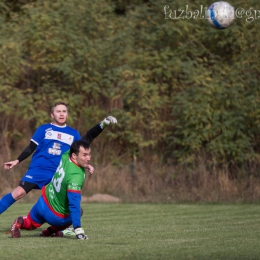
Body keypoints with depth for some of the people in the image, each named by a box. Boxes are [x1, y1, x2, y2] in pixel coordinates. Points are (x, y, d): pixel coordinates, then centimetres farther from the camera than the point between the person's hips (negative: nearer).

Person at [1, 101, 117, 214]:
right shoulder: (43, 129, 8)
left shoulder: (74, 134, 15)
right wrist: (17, 161, 3)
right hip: (38, 170, -3)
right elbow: (31, 148, 9)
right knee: (18, 193, -16)